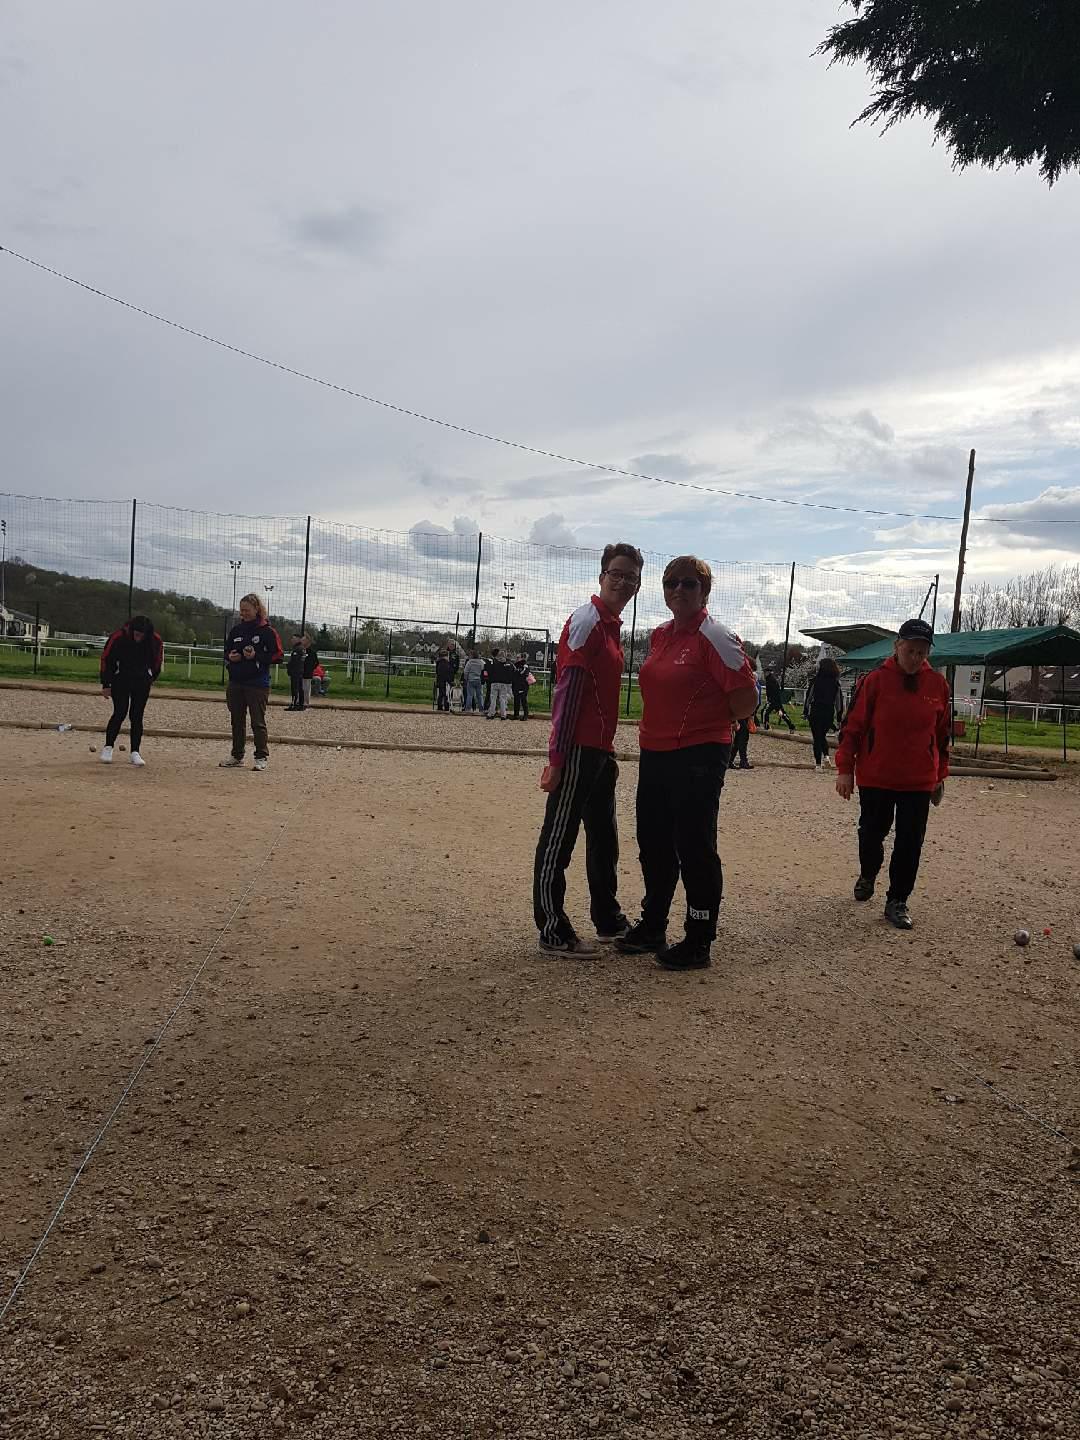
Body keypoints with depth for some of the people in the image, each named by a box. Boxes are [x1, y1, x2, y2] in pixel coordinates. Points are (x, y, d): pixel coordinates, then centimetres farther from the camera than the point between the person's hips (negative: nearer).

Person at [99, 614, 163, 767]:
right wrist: (106, 685, -4)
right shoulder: (118, 637, -20)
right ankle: (108, 747, 8)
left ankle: (135, 752, 1)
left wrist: (149, 680, 12)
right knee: (120, 713, -8)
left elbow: (156, 663, 5)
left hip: (142, 682, 2)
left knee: (137, 716, -2)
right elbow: (106, 659, -8)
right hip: (120, 681, -2)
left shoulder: (156, 641, -14)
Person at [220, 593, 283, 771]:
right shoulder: (236, 629, 11)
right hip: (235, 683, 6)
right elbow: (226, 651, 21)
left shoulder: (267, 631, -5)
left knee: (258, 721, -4)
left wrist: (256, 656, -18)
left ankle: (262, 757, 2)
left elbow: (277, 656, -7)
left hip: (258, 684, -6)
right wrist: (230, 656, -1)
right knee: (237, 721, 13)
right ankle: (237, 756, 22)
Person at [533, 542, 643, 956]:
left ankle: (608, 920, 34)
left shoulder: (612, 625, 16)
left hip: (600, 751, 10)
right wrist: (556, 759, -19)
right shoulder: (587, 619, -12)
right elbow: (567, 691, -17)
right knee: (558, 839, 0)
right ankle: (553, 933, 9)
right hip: (577, 750, -10)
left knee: (604, 841, 19)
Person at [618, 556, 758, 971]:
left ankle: (699, 943, 11)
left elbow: (746, 700, -14)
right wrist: (666, 725, 14)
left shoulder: (715, 637, -12)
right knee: (653, 844, 17)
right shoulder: (660, 635, 11)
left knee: (695, 849, -1)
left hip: (698, 758, -8)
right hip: (654, 754, 8)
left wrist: (705, 723, -1)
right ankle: (651, 928, 33)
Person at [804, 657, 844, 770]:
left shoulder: (815, 680, -7)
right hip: (829, 713, 3)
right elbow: (839, 701, 4)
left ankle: (818, 763, 3)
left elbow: (808, 696, -6)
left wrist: (805, 711, 0)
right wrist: (839, 717, 9)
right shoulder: (836, 683, 3)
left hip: (815, 712, -3)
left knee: (817, 737, 5)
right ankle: (826, 755, 2)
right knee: (823, 735, 22)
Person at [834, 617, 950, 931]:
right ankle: (867, 875, 40)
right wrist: (845, 768, -7)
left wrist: (940, 776, 13)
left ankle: (898, 901, 14)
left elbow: (943, 734, 11)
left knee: (910, 841, 2)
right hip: (875, 776, -2)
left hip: (919, 781, 2)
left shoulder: (938, 685, 2)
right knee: (872, 831, 11)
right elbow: (853, 726, -4)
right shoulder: (876, 680, -7)